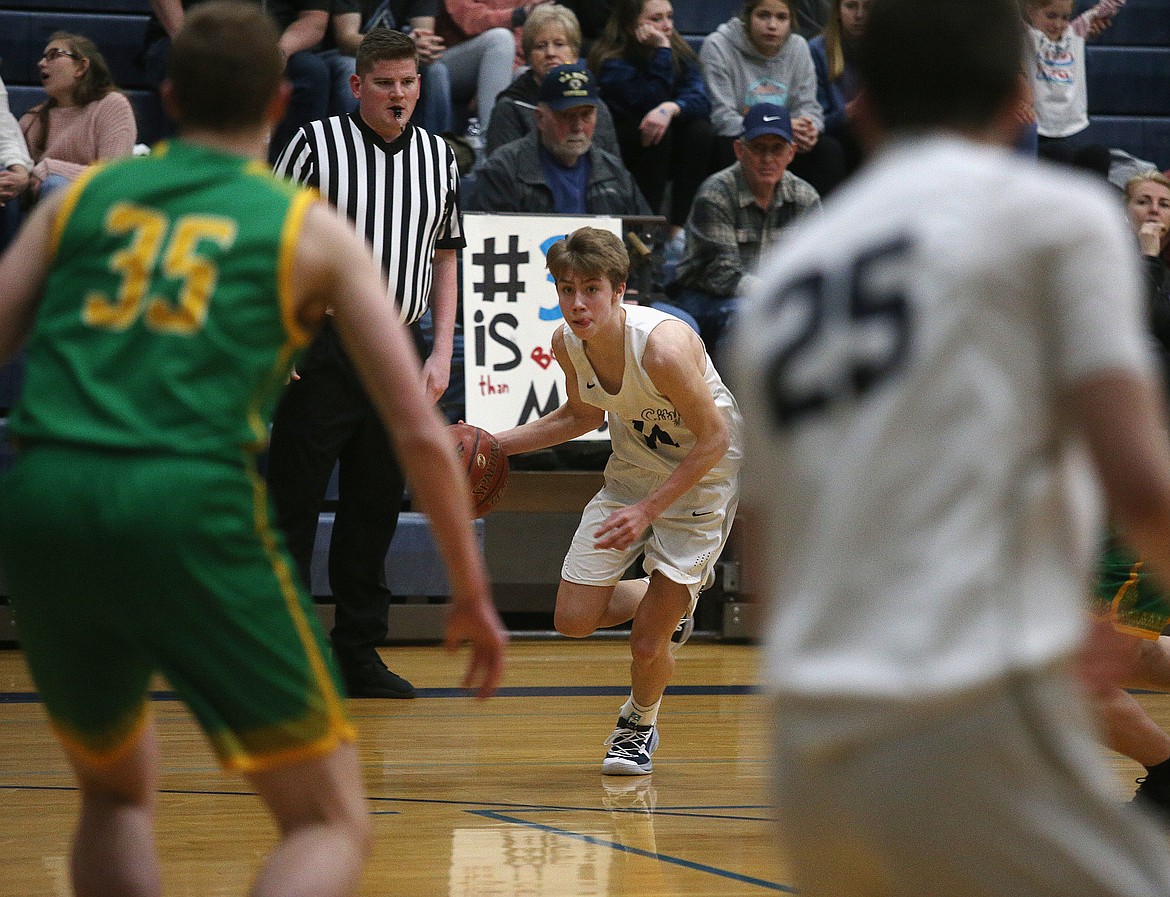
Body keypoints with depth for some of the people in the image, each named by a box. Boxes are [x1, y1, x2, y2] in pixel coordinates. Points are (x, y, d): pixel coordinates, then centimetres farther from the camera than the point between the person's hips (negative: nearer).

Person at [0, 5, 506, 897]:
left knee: (116, 793, 28)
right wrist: (472, 594, 20)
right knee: (332, 826, 4)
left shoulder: (82, 198, 20)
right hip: (191, 509, -4)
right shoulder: (311, 229, 14)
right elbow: (422, 433, 10)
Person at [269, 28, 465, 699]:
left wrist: (442, 352, 9)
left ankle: (360, 652, 15)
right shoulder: (316, 143, -4)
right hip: (320, 353, -4)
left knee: (376, 508, 8)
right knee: (293, 504, -4)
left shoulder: (439, 156, 10)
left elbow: (446, 256, 17)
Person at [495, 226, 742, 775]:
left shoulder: (663, 347, -33)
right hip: (632, 471, 6)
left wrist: (647, 510, -26)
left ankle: (641, 720, 28)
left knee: (646, 645, -7)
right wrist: (496, 443, 1)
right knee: (573, 620, -1)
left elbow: (714, 439, -23)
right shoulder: (566, 343, -12)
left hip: (700, 479, -6)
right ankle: (667, 603, 29)